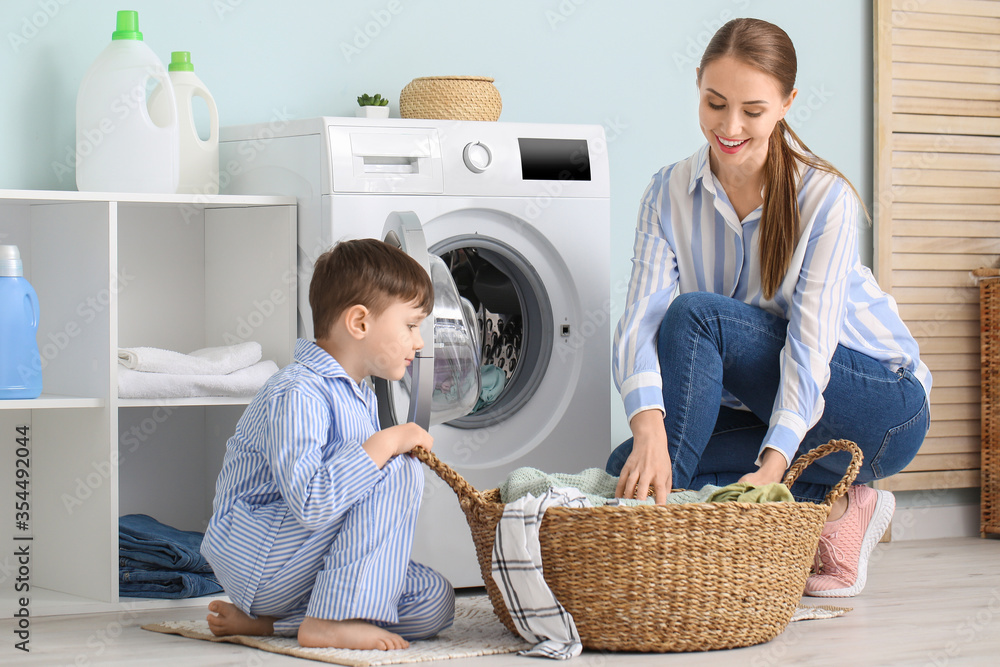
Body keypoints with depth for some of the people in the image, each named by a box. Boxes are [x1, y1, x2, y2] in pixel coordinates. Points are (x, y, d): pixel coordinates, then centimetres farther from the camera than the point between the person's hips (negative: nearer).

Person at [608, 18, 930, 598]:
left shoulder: (826, 197, -18)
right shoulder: (669, 194, -6)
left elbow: (811, 342, -26)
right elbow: (641, 317, -19)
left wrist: (772, 464, -41)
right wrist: (650, 429, -39)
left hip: (881, 410, -6)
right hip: (756, 412, 6)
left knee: (694, 315, -27)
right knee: (628, 465, -18)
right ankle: (828, 507, -9)